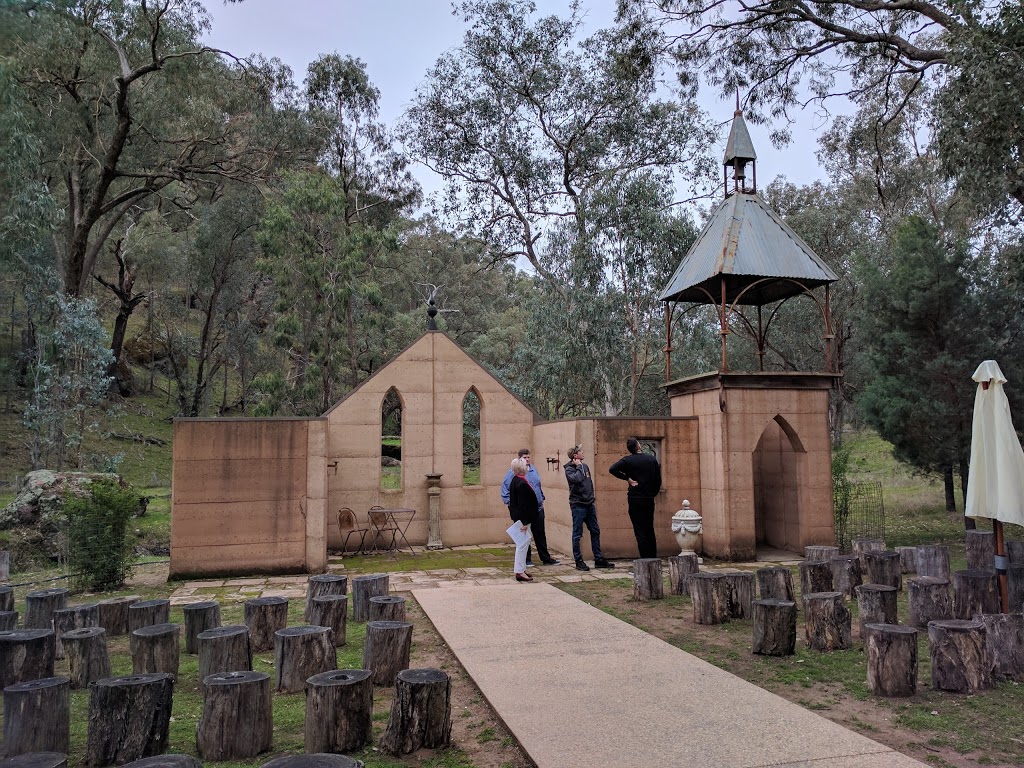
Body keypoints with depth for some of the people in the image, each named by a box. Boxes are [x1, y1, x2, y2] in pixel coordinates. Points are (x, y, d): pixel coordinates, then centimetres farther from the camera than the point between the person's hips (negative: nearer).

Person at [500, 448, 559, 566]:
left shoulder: (533, 469, 12)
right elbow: (505, 487, -6)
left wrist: (541, 498, 20)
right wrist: (509, 502, -10)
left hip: (538, 508, 5)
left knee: (540, 534, 10)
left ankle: (546, 558, 18)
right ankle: (526, 559, 14)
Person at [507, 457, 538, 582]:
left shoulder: (516, 481, 10)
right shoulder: (521, 484, -21)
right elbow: (522, 505, -23)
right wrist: (525, 522, -21)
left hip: (518, 517, 10)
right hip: (522, 517, -10)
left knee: (522, 544, 16)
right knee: (523, 544, -4)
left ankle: (521, 569, 24)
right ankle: (520, 572, 0)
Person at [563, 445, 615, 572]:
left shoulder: (585, 466, 12)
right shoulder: (569, 469, -10)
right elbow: (577, 479, -30)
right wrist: (579, 467, -15)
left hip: (589, 504, 7)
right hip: (578, 505, -7)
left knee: (595, 532, 10)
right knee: (577, 534, 0)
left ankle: (598, 559, 19)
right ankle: (579, 561, 9)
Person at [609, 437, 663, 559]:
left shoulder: (628, 460, -7)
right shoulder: (652, 459, 5)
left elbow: (612, 469, -22)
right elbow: (658, 479, 7)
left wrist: (627, 479, -14)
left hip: (635, 499, -4)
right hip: (649, 499, 4)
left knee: (640, 532, -1)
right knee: (650, 530, 14)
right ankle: (653, 559, 17)